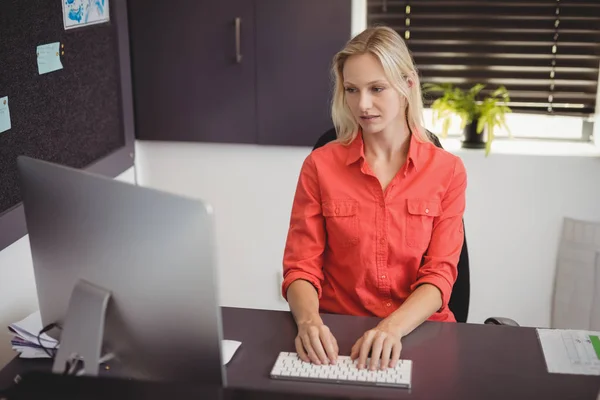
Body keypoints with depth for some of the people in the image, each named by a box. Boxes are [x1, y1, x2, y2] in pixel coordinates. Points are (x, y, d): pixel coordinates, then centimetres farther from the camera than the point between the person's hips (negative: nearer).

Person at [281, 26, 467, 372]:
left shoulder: (448, 171, 0)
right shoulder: (320, 165, -1)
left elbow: (439, 274, -5)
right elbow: (301, 266, -2)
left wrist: (393, 327, -23)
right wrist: (310, 320, -23)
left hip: (418, 331, 0)